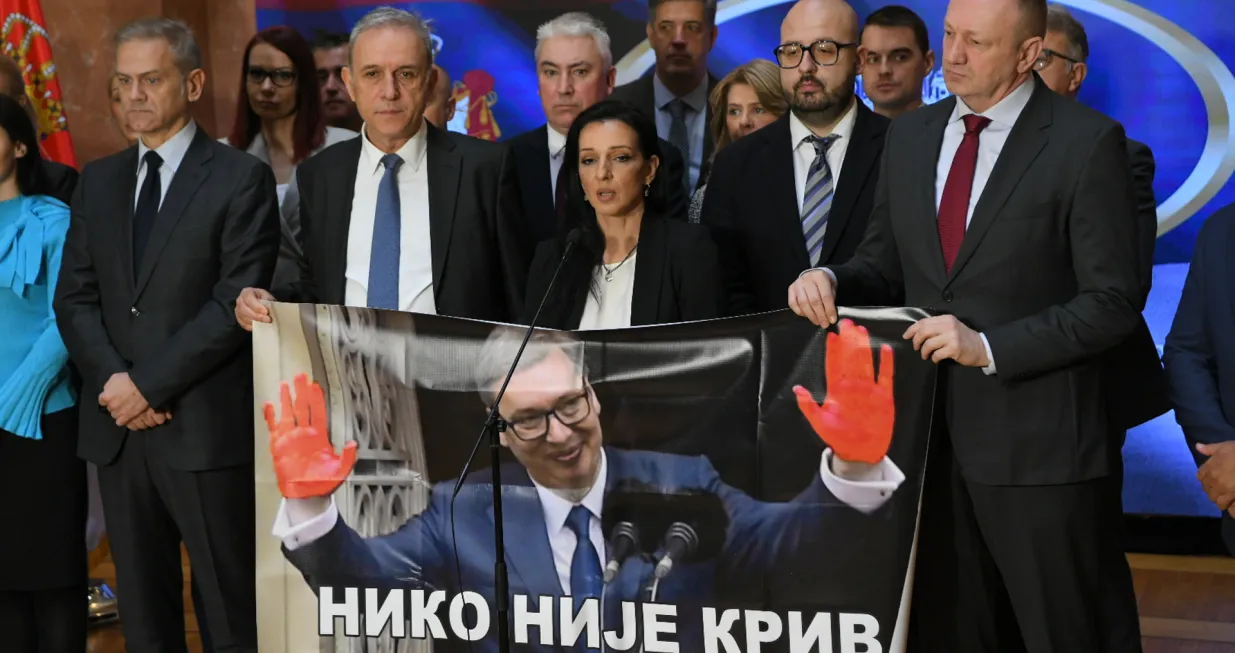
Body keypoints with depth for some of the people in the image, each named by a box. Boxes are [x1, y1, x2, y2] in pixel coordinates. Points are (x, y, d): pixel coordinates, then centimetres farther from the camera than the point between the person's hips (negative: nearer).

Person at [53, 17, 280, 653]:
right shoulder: (98, 181, 14)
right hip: (116, 428, 5)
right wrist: (111, 380, -7)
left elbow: (236, 302, -11)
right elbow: (74, 296, 11)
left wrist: (150, 385, -13)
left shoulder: (241, 179, -3)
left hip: (205, 429, -5)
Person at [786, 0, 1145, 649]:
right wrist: (832, 279, -6)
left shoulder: (1087, 142, -8)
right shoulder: (909, 136, 10)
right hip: (932, 434, 6)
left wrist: (989, 347, -19)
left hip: (1040, 445, -5)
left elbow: (1113, 302, -10)